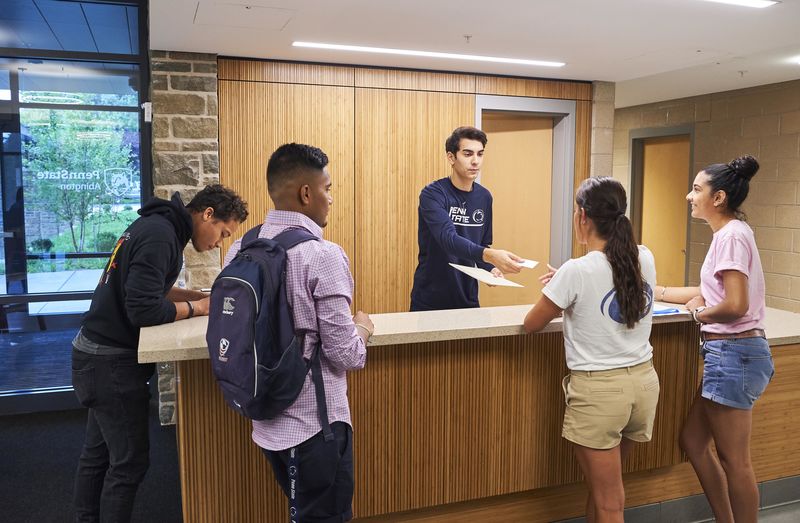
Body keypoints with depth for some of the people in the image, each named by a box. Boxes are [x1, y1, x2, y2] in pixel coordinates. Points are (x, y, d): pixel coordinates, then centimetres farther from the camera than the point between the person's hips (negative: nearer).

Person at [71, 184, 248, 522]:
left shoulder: (155, 225, 9)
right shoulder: (160, 235, -22)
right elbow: (144, 310, -27)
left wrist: (202, 296, 6)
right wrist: (197, 308, -12)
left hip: (100, 353, 10)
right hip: (112, 361, -10)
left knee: (98, 453, 18)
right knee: (130, 461, 0)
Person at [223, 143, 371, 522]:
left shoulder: (239, 251, 0)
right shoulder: (322, 255, -20)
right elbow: (344, 354, -19)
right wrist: (362, 329, 1)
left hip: (266, 418, 7)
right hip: (314, 421, -7)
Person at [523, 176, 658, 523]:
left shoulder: (577, 271, -17)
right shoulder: (645, 259, 0)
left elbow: (531, 325, -5)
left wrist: (557, 300, 13)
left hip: (598, 391, -6)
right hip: (644, 381, 6)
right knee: (602, 487, 24)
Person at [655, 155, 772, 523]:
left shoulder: (731, 234, -17)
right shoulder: (727, 234, 13)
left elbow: (735, 305, -25)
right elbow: (713, 293, 19)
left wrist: (698, 313, -6)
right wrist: (653, 291, 18)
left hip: (733, 353, -10)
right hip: (727, 353, 10)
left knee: (733, 459, 3)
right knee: (692, 442, 17)